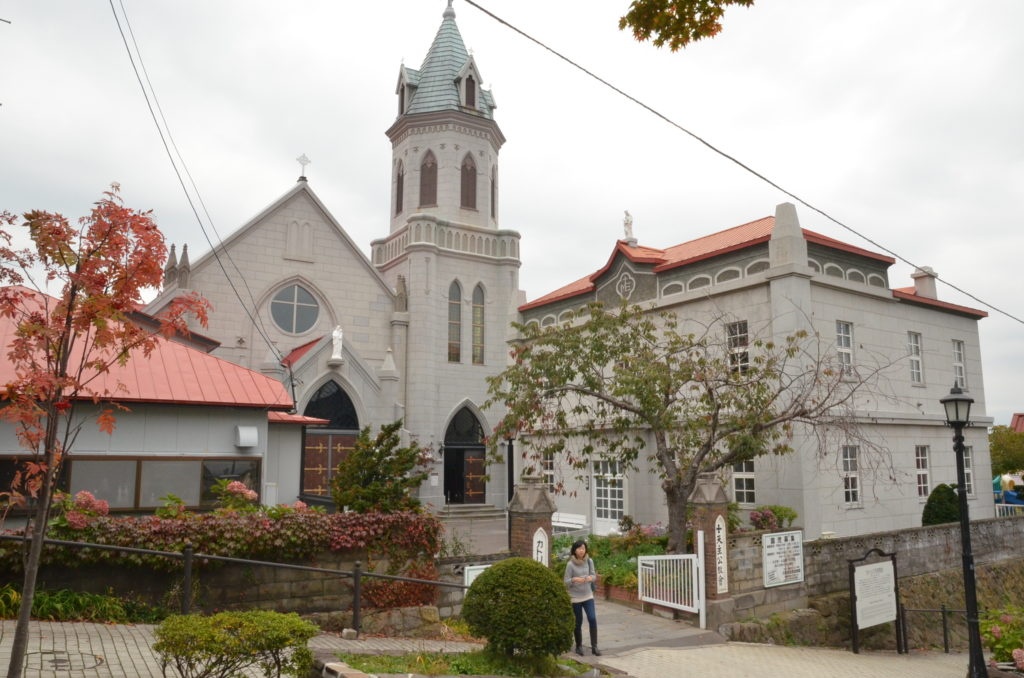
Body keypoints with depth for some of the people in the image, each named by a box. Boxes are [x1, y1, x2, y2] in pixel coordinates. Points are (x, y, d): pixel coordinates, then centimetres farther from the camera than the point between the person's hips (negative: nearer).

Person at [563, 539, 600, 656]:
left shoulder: (589, 561, -3)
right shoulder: (570, 564, -13)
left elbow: (594, 576, 3)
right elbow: (566, 582, -10)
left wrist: (591, 577, -20)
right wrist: (574, 580, -30)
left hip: (588, 595, 2)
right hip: (575, 597, -2)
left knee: (592, 619, -10)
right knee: (578, 623, 6)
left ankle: (594, 646, 1)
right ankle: (579, 646, 24)